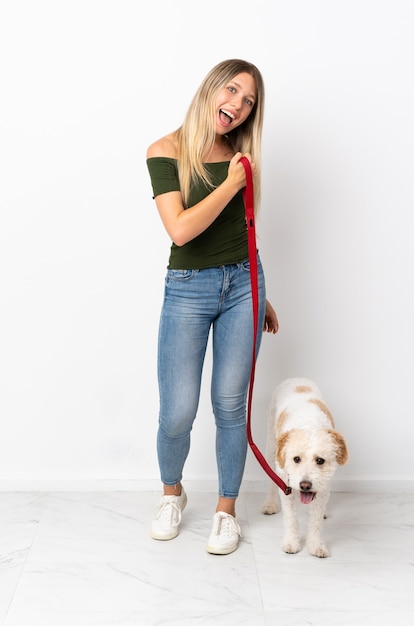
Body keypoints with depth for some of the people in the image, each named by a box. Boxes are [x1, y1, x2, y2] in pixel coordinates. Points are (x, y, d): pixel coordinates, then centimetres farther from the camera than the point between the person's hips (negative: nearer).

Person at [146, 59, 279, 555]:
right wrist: (231, 184, -13)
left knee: (230, 405, 6)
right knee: (177, 414, -1)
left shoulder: (241, 155, 6)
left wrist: (261, 295, 19)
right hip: (187, 290, -3)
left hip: (242, 285, 3)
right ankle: (171, 493, 30)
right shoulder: (167, 151, -7)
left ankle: (226, 509, 24)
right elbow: (181, 229, -19)